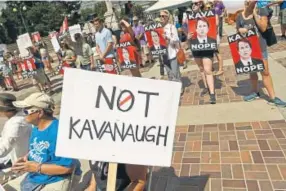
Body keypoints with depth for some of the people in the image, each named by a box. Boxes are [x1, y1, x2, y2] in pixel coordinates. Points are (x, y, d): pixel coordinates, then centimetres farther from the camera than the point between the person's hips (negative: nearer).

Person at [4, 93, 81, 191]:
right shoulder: (36, 128, 2)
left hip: (53, 183, -9)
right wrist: (26, 157, -2)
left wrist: (36, 167, -24)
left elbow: (68, 167, -29)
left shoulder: (58, 132, -29)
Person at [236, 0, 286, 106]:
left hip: (260, 47, -2)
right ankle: (255, 92, 34)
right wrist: (240, 30, -11)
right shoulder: (240, 16, 1)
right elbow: (237, 31, 12)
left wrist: (255, 14, -14)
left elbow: (263, 28, -13)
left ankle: (272, 97, 7)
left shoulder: (261, 10, -5)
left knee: (265, 72, -1)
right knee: (252, 71, 15)